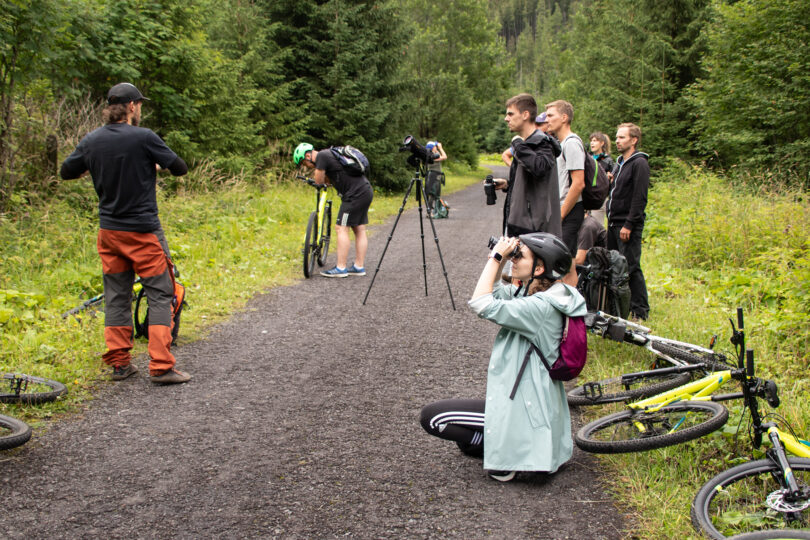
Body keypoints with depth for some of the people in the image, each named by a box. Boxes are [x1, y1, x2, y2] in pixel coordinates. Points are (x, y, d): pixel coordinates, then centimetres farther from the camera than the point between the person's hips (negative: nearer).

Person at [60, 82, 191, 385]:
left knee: (116, 296, 13)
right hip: (143, 231, -5)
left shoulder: (91, 141, 2)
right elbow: (180, 168, -8)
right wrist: (157, 165, 12)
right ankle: (161, 366, -4)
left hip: (109, 232, 5)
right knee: (160, 295, 1)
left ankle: (119, 363, 16)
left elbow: (66, 172, 15)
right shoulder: (144, 137, -13)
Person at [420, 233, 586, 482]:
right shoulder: (531, 295, 5)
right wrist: (501, 257, 0)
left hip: (523, 412, -11)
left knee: (430, 417, -6)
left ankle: (504, 451, -4)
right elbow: (493, 291, 15)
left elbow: (482, 304, -29)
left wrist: (496, 257, -21)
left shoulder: (541, 307, -24)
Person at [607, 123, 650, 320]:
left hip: (628, 225, -9)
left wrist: (629, 225, -20)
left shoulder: (639, 164, -9)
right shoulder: (621, 162, 19)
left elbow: (640, 198, -16)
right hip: (614, 223, 9)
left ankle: (640, 310, -3)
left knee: (631, 267, -9)